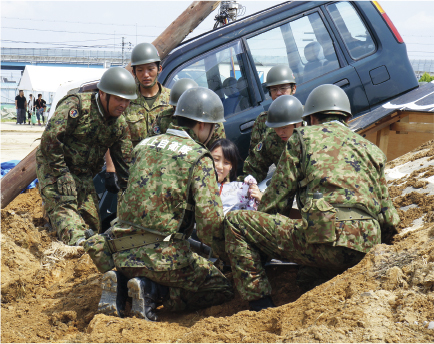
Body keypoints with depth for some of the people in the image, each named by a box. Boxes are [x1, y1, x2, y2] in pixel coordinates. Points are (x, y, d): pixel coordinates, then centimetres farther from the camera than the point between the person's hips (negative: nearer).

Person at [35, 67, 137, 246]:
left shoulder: (120, 124, 1)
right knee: (63, 206, -27)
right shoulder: (77, 105, -19)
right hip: (54, 166, -8)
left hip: (83, 175, 8)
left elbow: (125, 164, 8)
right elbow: (50, 138, -24)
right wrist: (62, 174, -23)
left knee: (92, 222, 3)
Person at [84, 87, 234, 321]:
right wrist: (230, 255, 1)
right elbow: (210, 220, -13)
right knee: (222, 289, 8)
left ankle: (120, 282, 3)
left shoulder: (144, 145, 15)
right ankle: (151, 292, -9)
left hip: (120, 253, 7)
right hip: (163, 255, -6)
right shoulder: (198, 157, -6)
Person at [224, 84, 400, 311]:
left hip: (325, 238, -6)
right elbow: (389, 219, 23)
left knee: (235, 222, 7)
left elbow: (278, 195, 9)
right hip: (363, 249, 6)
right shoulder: (372, 150, 25)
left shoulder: (304, 137, 14)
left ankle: (262, 308, -3)